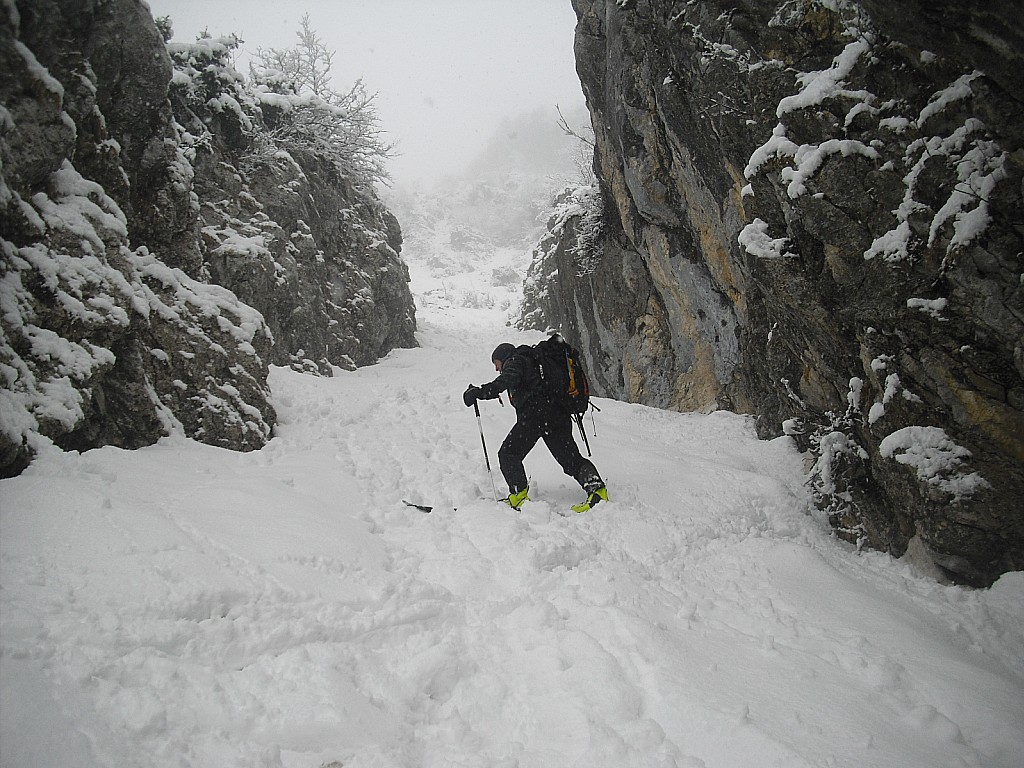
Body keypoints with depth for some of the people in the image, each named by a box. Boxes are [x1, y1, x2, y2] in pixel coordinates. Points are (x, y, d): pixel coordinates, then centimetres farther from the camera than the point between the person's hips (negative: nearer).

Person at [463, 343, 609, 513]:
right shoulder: (532, 362, 32)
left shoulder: (514, 361, 6)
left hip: (534, 414, -8)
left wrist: (480, 392, -18)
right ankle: (596, 488, -14)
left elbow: (507, 380, -14)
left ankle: (519, 495, -13)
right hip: (559, 415, 8)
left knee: (508, 454, 1)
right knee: (572, 459, 6)